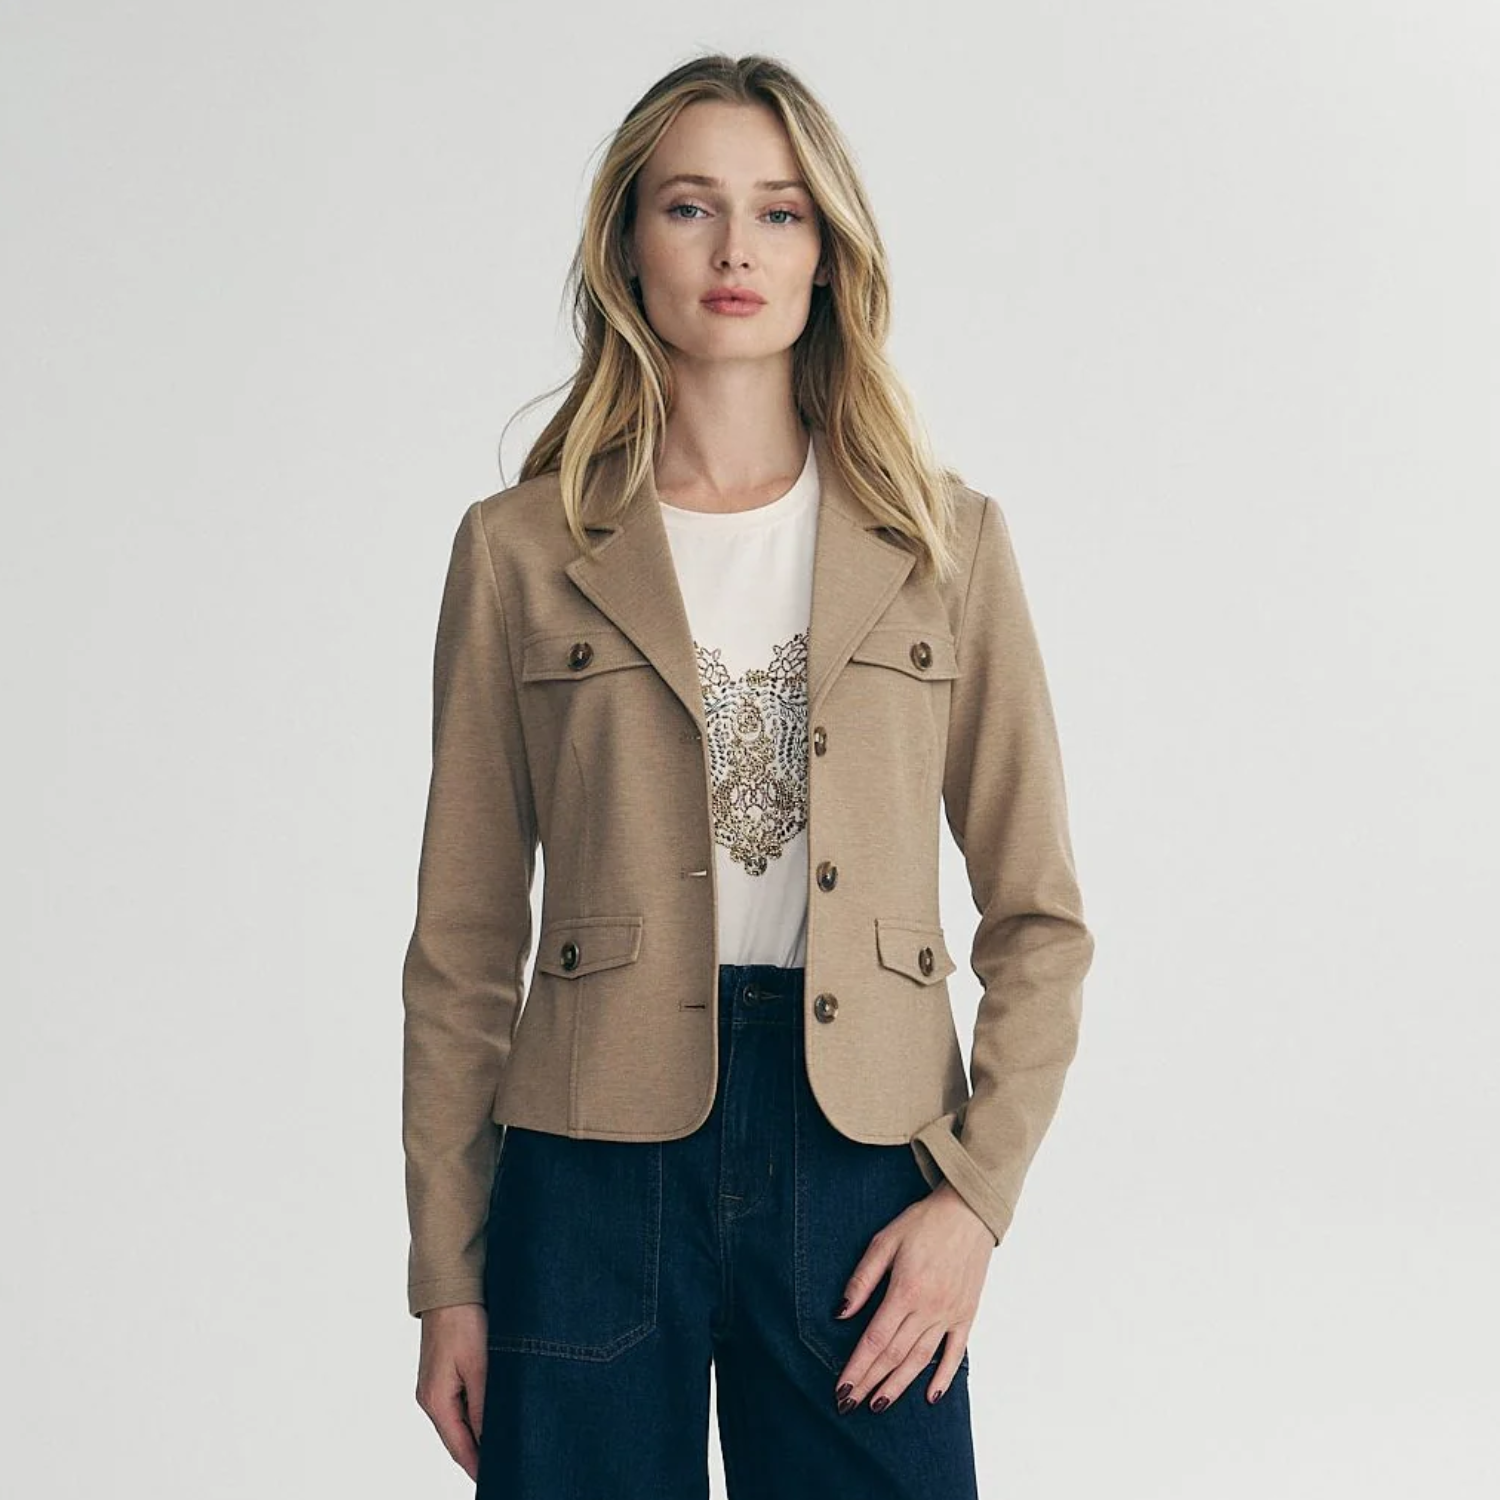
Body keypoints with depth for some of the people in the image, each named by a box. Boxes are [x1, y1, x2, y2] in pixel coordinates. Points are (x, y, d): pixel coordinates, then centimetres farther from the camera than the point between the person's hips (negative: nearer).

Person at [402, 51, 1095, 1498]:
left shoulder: (945, 541, 4)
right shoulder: (522, 549, 2)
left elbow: (1038, 916, 5)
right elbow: (464, 941, 4)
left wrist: (976, 1196, -5)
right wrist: (445, 1272, 3)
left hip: (862, 1157, 1)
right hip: (597, 1160, 0)